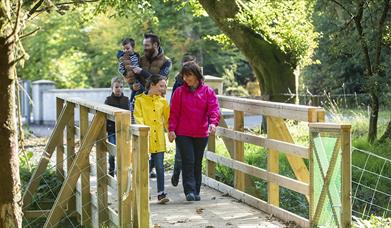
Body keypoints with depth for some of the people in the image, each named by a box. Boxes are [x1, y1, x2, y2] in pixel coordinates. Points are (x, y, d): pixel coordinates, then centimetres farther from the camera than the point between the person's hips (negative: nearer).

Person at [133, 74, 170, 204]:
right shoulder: (140, 100, 1)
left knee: (160, 166, -2)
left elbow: (167, 118, 12)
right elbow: (138, 116, -7)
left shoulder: (162, 101, 10)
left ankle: (161, 194, 1)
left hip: (158, 139, 2)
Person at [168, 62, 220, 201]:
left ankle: (196, 192, 19)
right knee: (188, 161, -9)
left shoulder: (208, 91, 3)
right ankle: (189, 191, -9)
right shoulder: (179, 92, 3)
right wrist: (171, 129, -6)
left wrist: (213, 122, -25)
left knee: (197, 163, 10)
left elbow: (214, 109, -8)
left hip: (201, 134, 1)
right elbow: (174, 112, 2)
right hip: (183, 134, -1)